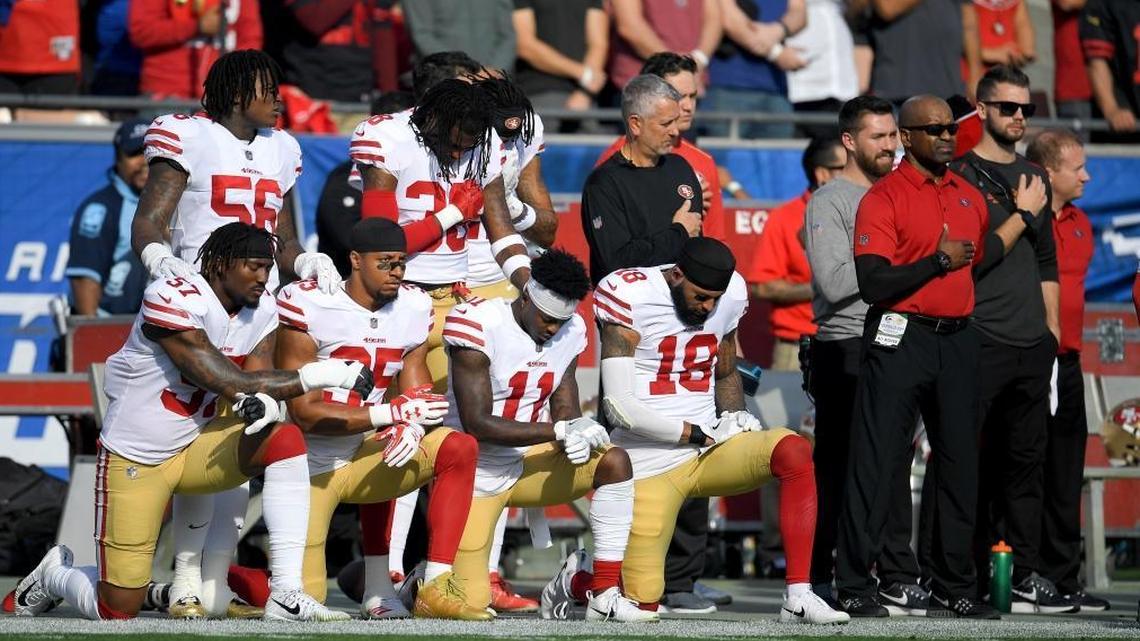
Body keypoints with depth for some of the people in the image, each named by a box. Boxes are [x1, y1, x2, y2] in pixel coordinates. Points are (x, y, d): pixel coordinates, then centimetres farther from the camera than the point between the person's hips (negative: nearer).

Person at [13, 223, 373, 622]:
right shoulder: (175, 301, -23)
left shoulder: (261, 311, 1)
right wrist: (315, 377, -29)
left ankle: (286, 596, -22)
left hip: (194, 447, 6)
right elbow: (225, 383, -27)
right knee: (118, 611, -7)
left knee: (285, 440, -21)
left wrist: (262, 401, -33)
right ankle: (55, 576, 30)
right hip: (134, 459, -6)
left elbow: (257, 378, -6)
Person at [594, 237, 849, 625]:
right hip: (648, 461, -5)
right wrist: (699, 435, -13)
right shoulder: (632, 299, -13)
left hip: (710, 450, 5)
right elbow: (620, 407, -16)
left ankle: (798, 597, -27)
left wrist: (733, 416, 1)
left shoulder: (730, 297, 5)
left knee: (794, 452, -25)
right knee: (643, 603, -6)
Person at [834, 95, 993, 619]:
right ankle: (854, 585, -2)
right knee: (876, 463, -5)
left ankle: (954, 587, 15)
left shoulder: (969, 196, 14)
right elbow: (873, 283, -15)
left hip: (959, 340, 6)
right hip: (900, 339, -6)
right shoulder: (883, 198, -6)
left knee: (960, 465, 8)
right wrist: (939, 261, -15)